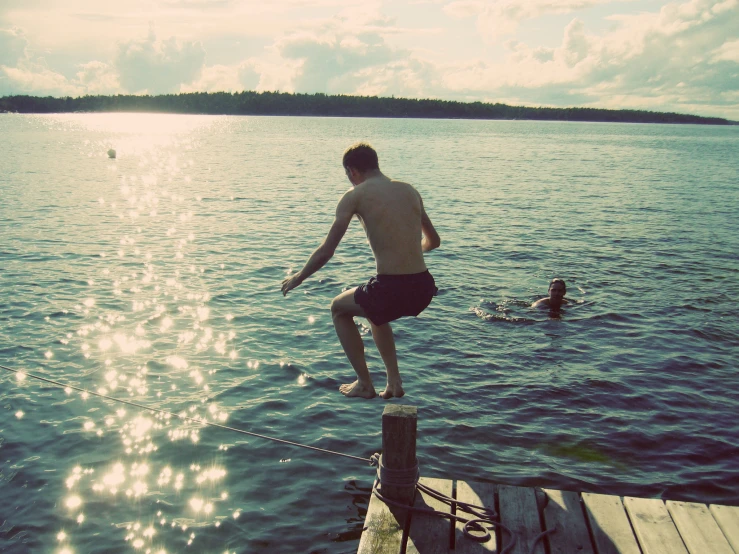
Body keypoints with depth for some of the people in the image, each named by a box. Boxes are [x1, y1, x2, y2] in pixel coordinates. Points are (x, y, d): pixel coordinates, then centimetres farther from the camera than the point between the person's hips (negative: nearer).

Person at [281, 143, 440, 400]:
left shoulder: (355, 196, 0)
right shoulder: (410, 191, 15)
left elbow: (326, 252, 0)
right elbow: (433, 241, 26)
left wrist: (297, 278, 18)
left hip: (391, 289, -6)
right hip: (424, 289, 6)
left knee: (339, 308, 26)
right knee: (374, 311, 37)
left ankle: (364, 384, 26)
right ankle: (394, 382, 32)